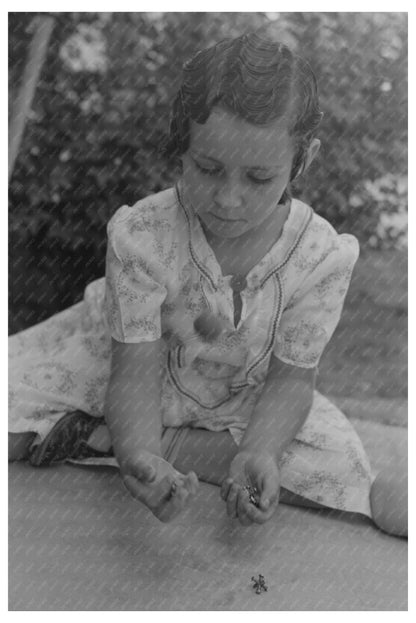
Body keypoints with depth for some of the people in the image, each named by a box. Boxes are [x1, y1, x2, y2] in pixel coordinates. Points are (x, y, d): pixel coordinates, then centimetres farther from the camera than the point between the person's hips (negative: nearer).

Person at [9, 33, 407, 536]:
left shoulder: (322, 257, -26)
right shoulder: (140, 235, -30)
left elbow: (291, 377, -17)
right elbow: (136, 372, -28)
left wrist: (259, 452, -37)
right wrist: (140, 457, -48)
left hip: (237, 400, 2)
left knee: (339, 459, -21)